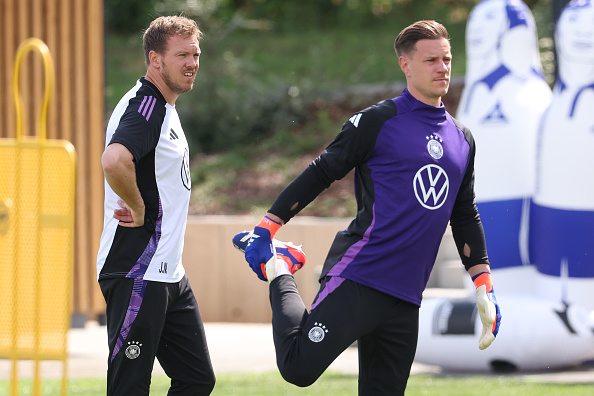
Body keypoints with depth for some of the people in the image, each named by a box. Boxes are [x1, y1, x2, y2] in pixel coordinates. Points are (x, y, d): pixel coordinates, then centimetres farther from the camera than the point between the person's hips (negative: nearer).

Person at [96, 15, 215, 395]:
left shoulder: (164, 108, 18)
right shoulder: (146, 105, -15)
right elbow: (114, 161, -35)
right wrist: (139, 210, -20)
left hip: (168, 275, 10)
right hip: (137, 275, -10)